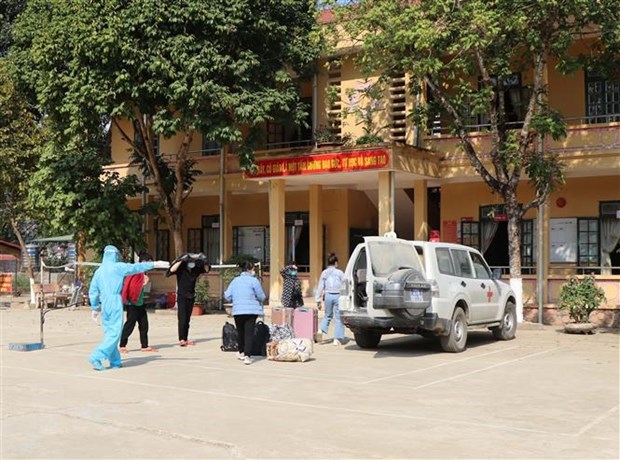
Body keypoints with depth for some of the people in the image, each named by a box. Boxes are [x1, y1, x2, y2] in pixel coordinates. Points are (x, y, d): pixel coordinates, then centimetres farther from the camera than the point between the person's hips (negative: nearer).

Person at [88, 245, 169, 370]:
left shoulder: (98, 271, 11)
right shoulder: (117, 267, -5)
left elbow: (92, 292, 13)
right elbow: (136, 267, -1)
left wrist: (95, 308, 21)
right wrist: (154, 264, 5)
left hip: (104, 305, 7)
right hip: (115, 304, -6)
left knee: (109, 333, 12)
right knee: (114, 334, -5)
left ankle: (115, 361, 16)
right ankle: (96, 357, -15)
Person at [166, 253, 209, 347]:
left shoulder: (196, 269, -2)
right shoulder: (181, 268, -13)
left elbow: (207, 269, 8)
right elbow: (171, 270, -29)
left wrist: (204, 261, -11)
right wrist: (181, 261, -32)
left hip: (191, 296, 4)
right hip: (181, 296, -4)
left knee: (187, 319, 7)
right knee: (182, 318, -13)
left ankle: (185, 339, 11)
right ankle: (181, 339, -15)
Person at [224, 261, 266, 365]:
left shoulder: (235, 281, 8)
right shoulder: (253, 280, -5)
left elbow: (227, 296, 6)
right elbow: (261, 296, -2)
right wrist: (262, 299, 22)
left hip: (237, 311, 4)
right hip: (251, 310, -4)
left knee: (240, 332, 19)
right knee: (249, 333, -4)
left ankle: (241, 352, 33)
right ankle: (247, 355, -14)